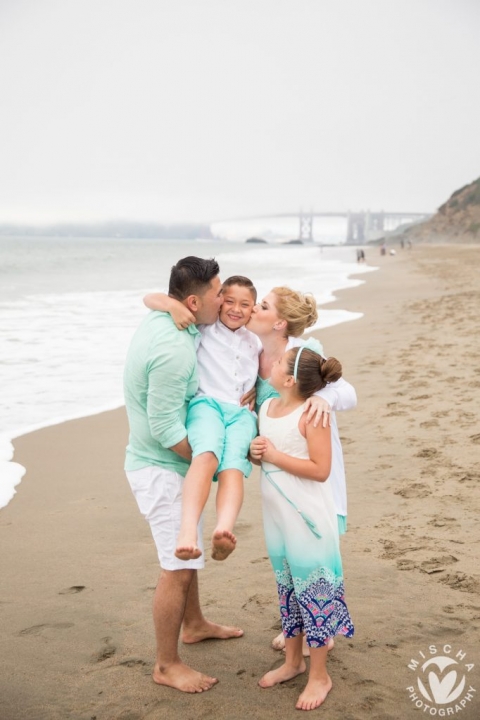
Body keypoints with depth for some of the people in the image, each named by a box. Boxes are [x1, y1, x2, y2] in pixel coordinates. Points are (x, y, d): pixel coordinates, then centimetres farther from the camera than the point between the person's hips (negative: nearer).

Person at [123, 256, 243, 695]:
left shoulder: (163, 320, 0)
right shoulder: (174, 350, -29)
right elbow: (165, 427, -27)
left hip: (171, 462, 10)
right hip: (162, 468, -10)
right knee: (179, 566, -1)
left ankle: (194, 624, 44)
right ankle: (167, 665, 14)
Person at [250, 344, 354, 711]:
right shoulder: (266, 407, 4)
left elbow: (320, 470, -23)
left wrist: (274, 455, -21)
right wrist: (255, 452, -7)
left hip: (308, 517, -7)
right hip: (276, 514, 8)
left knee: (313, 590, 3)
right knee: (287, 588, 19)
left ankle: (320, 676, 17)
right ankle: (293, 661, 35)